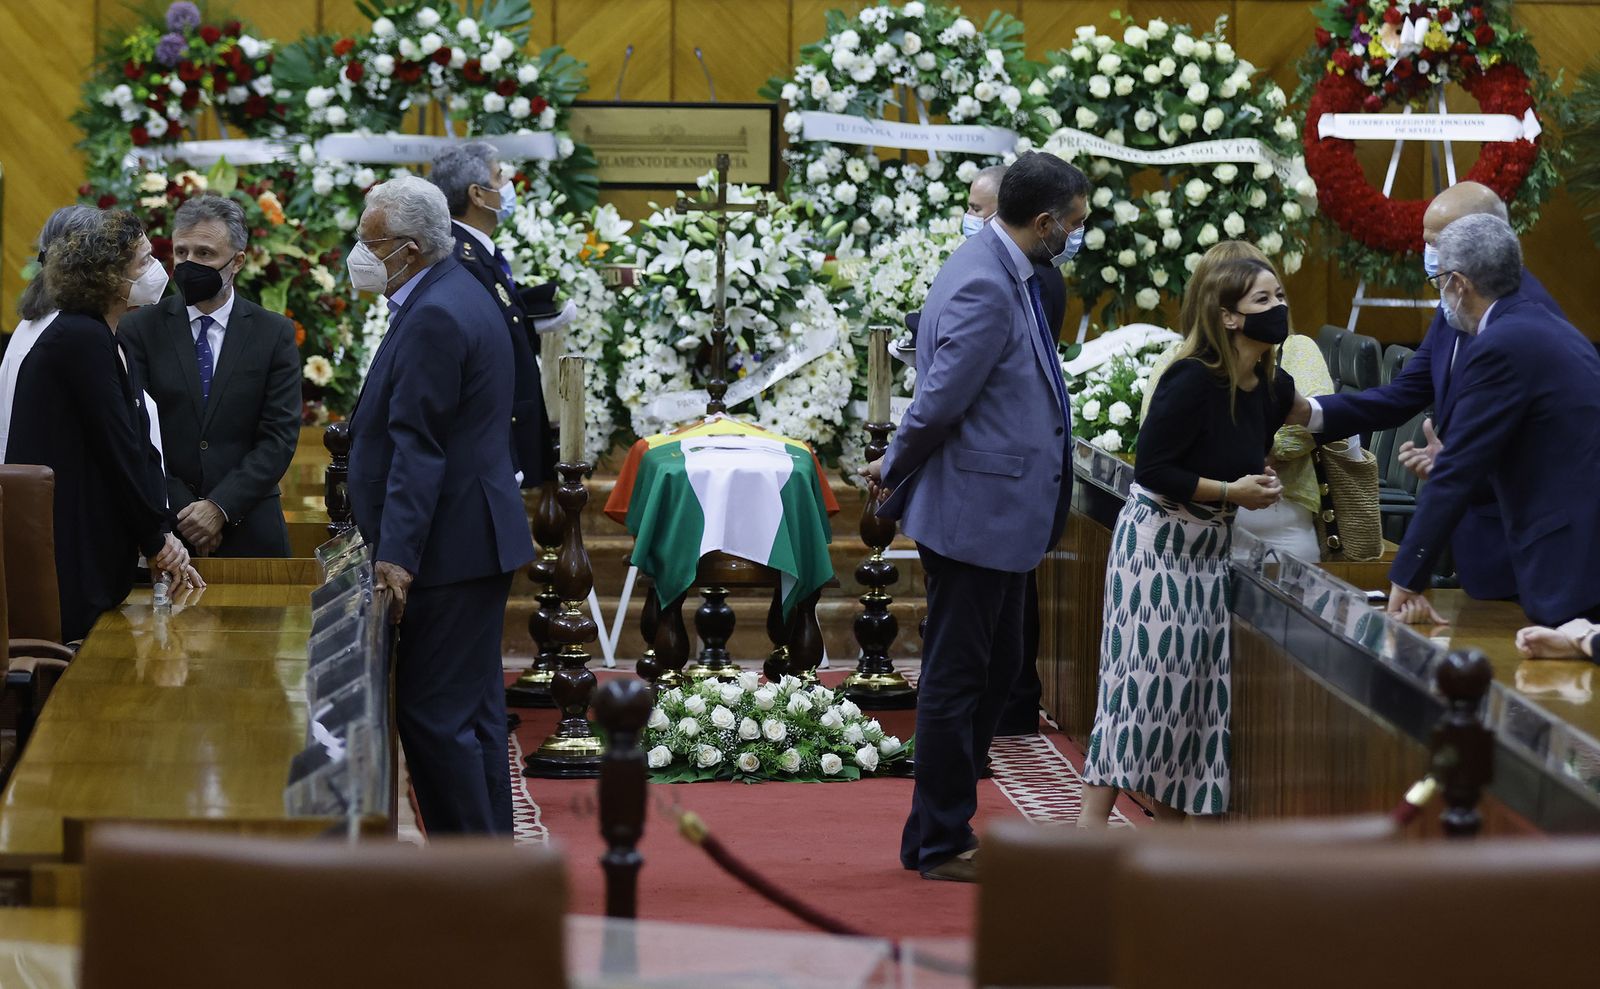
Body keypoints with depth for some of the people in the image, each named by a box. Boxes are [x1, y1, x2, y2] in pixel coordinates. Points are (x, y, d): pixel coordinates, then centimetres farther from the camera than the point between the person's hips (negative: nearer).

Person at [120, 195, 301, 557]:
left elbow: (280, 436, -3)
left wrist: (221, 507, -14)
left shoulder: (274, 333, 3)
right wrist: (183, 511, -12)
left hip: (249, 534, 0)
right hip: (161, 530, 0)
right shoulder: (140, 329, 2)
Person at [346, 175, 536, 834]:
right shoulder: (456, 296, 15)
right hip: (479, 541, 11)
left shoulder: (433, 317, -18)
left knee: (434, 714, -7)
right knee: (472, 712, 15)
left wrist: (397, 556, -25)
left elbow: (418, 450, -23)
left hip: (451, 551, -11)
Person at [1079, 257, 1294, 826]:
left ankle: (1171, 825, 16)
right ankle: (1092, 825, -9)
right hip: (1157, 539, -8)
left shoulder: (1275, 389, 2)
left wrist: (1260, 485, -4)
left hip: (1210, 546, 8)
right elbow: (1151, 470, -21)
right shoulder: (1194, 380, -21)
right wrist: (1231, 492, -20)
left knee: (1195, 681, 8)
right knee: (1144, 672, -11)